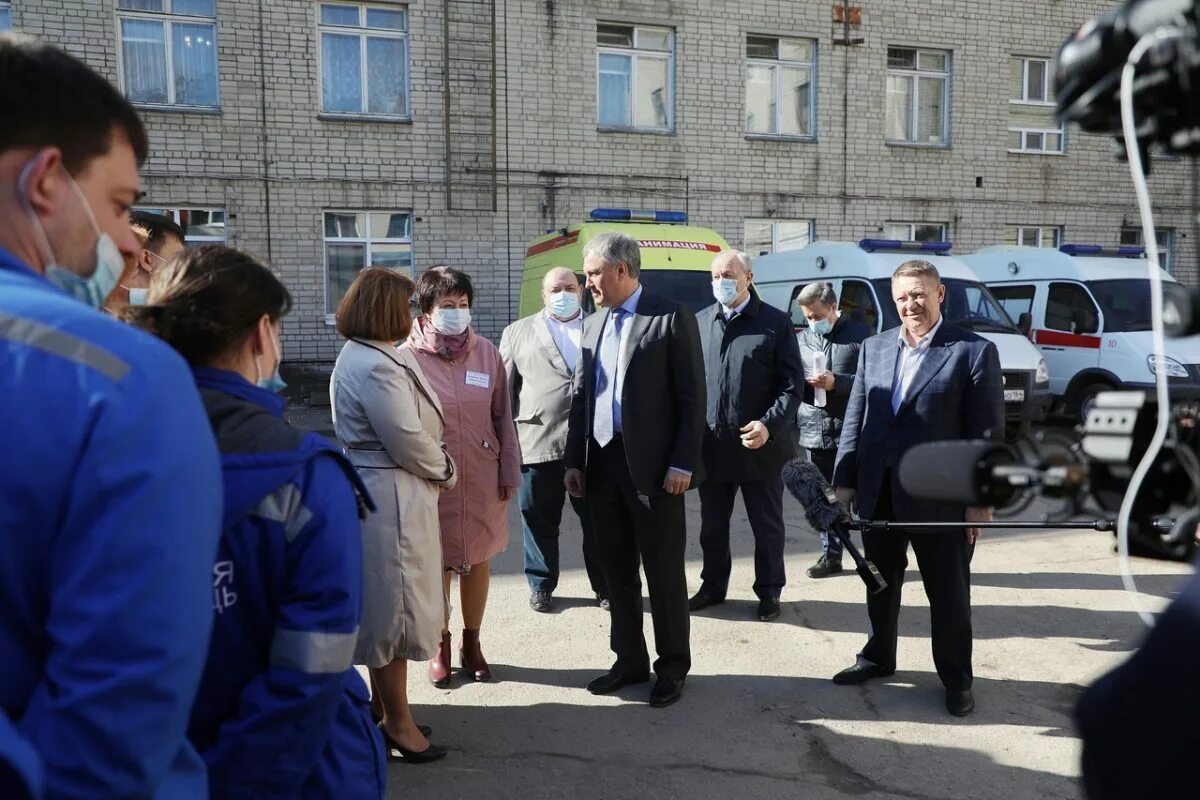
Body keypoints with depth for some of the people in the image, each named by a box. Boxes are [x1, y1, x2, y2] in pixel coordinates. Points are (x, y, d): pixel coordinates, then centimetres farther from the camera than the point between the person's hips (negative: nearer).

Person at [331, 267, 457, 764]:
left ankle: (382, 706, 35)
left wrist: (436, 466, 2)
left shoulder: (368, 355, 11)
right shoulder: (374, 367, -22)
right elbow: (408, 441, -21)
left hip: (386, 491, 11)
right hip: (390, 498, -11)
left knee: (387, 605, 20)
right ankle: (398, 721, 18)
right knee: (395, 606, 2)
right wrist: (446, 472, -5)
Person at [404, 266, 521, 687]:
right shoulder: (408, 357, -10)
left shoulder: (487, 353, -1)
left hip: (482, 478, 3)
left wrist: (509, 472, 3)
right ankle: (441, 645, 28)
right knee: (437, 562, 10)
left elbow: (503, 416, 4)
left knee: (478, 558, 13)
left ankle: (472, 643, 30)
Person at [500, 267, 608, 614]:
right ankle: (541, 585, 25)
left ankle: (604, 585, 23)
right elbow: (504, 389, 8)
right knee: (539, 520, 9)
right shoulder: (517, 332, 11)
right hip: (537, 443, 0)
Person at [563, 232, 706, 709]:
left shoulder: (671, 318, -5)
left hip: (652, 465, -6)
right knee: (616, 572, 13)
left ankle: (672, 668, 20)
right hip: (602, 464, 6)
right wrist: (574, 460, 9)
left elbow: (692, 397, -9)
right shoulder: (592, 325, 13)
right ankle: (630, 661, 27)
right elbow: (580, 396, 14)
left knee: (664, 573, 5)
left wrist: (682, 463, -14)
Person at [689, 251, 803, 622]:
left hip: (759, 446, -3)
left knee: (767, 526, 10)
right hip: (711, 446, 3)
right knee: (712, 524, 16)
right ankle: (713, 585, 33)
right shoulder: (699, 322, 8)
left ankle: (769, 592, 25)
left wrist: (769, 425, -18)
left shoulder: (776, 322, -2)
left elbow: (792, 383, -5)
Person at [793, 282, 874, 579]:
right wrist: (802, 384, -5)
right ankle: (831, 555, 20)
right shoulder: (801, 339, 12)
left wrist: (836, 382, -16)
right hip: (815, 432, 4)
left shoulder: (862, 334, -1)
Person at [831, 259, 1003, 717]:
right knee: (880, 581, 18)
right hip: (878, 492, 4)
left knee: (948, 591, 10)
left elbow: (987, 432, -8)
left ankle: (956, 676, 28)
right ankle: (878, 656, 37)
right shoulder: (873, 348, 7)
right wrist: (844, 480, 2)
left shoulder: (974, 351, -6)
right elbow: (854, 419, 7)